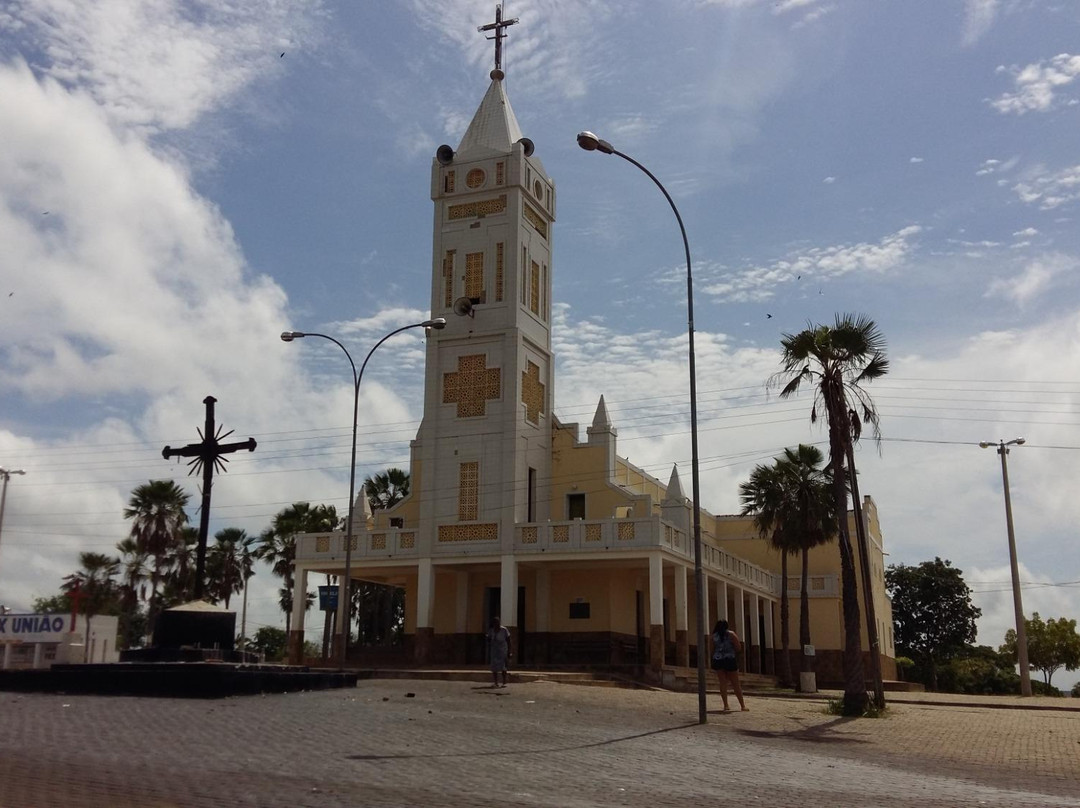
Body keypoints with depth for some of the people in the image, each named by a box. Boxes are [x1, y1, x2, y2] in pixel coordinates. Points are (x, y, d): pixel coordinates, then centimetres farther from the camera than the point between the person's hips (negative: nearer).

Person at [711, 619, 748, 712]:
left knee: (723, 683, 4)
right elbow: (738, 647, -1)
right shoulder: (731, 634, 0)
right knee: (735, 684, 6)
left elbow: (713, 650, 11)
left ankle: (726, 705, -2)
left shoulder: (714, 636, 8)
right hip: (730, 660, -2)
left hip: (717, 661, 2)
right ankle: (743, 705, 11)